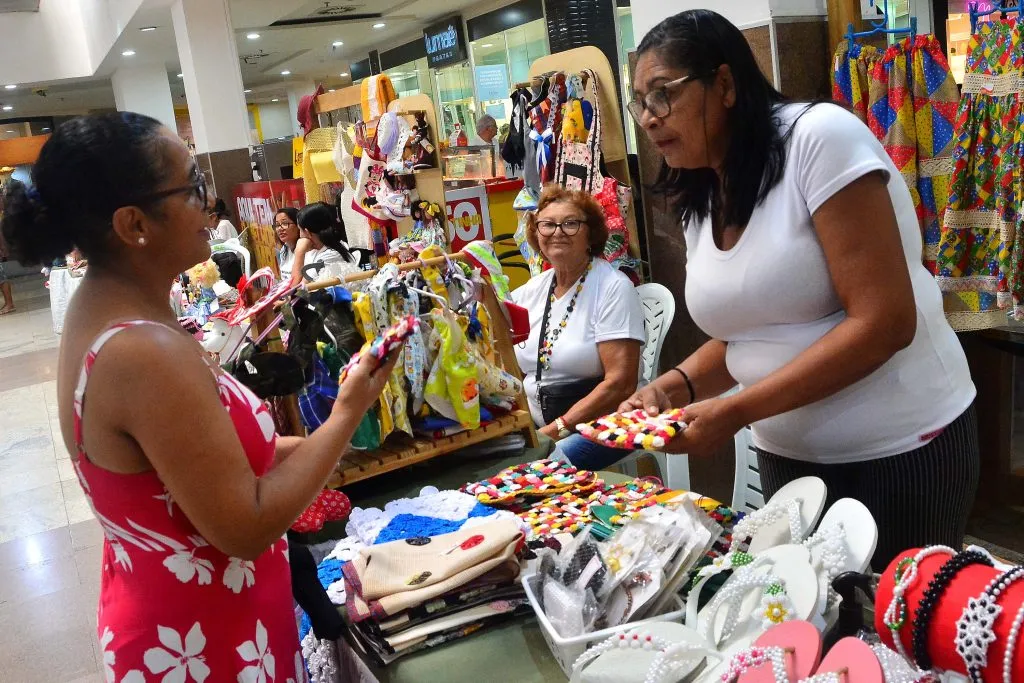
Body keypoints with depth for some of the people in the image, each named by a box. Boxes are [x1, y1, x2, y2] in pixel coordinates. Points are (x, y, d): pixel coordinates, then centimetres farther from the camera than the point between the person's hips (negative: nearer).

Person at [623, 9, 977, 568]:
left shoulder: (820, 137, -18)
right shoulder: (699, 203, 4)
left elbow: (884, 323, -22)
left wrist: (737, 411, -24)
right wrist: (677, 384, -8)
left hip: (898, 451, -6)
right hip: (786, 457, 6)